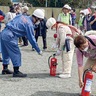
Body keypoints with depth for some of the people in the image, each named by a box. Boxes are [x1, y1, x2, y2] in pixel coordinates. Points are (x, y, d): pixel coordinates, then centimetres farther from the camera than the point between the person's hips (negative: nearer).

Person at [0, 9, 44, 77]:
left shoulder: (21, 16, 13)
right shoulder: (29, 24, -9)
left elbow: (12, 22, 19)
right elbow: (32, 39, -7)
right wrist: (39, 51, 1)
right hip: (9, 36, -9)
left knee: (6, 52, 21)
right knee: (16, 54, 0)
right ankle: (16, 72, 3)